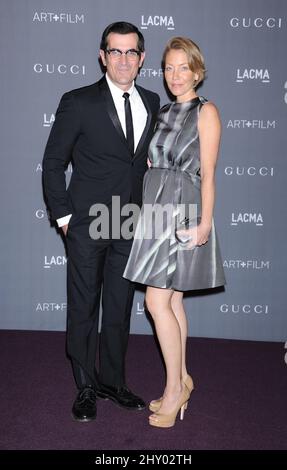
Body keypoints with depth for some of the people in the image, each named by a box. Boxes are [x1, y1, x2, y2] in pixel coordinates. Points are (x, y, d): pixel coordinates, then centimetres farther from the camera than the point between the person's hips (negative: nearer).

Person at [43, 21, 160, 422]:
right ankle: (86, 387, 22)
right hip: (87, 224, -4)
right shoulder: (79, 103, -7)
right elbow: (53, 163, -2)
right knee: (83, 307, 6)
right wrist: (62, 215, -5)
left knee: (120, 308, 13)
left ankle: (113, 381, 29)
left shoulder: (152, 103, 7)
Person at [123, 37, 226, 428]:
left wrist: (205, 221, -17)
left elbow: (207, 172, -9)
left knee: (157, 300, -10)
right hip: (156, 207, 7)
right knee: (172, 299, 10)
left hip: (183, 211, -7)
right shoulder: (163, 113, 17)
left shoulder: (206, 111, -2)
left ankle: (174, 387, 5)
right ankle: (181, 381, 22)